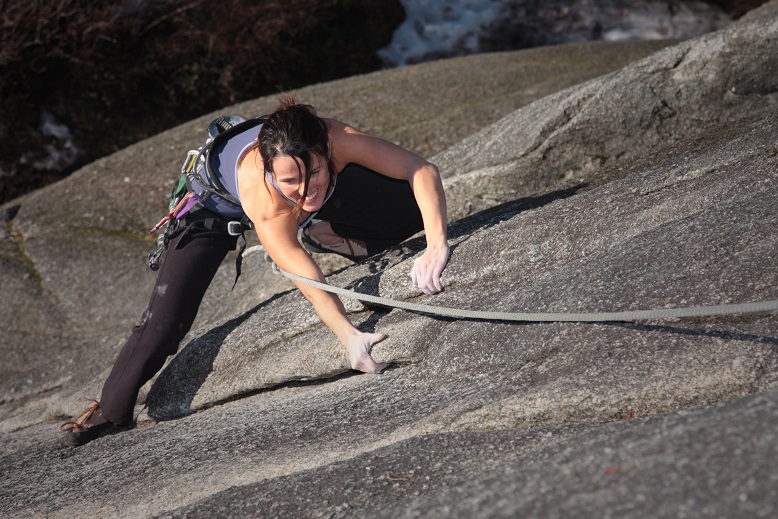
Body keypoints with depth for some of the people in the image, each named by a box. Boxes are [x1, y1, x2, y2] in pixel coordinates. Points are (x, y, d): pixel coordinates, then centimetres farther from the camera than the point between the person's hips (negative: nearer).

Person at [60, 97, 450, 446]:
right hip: (219, 199, -3)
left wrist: (437, 245, -53)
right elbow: (308, 281, -54)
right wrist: (350, 336, -69)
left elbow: (422, 171, -39)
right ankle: (111, 411, 11)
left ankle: (330, 237, 7)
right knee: (165, 316, -11)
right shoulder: (263, 200, -48)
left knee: (412, 208, -17)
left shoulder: (337, 141, -42)